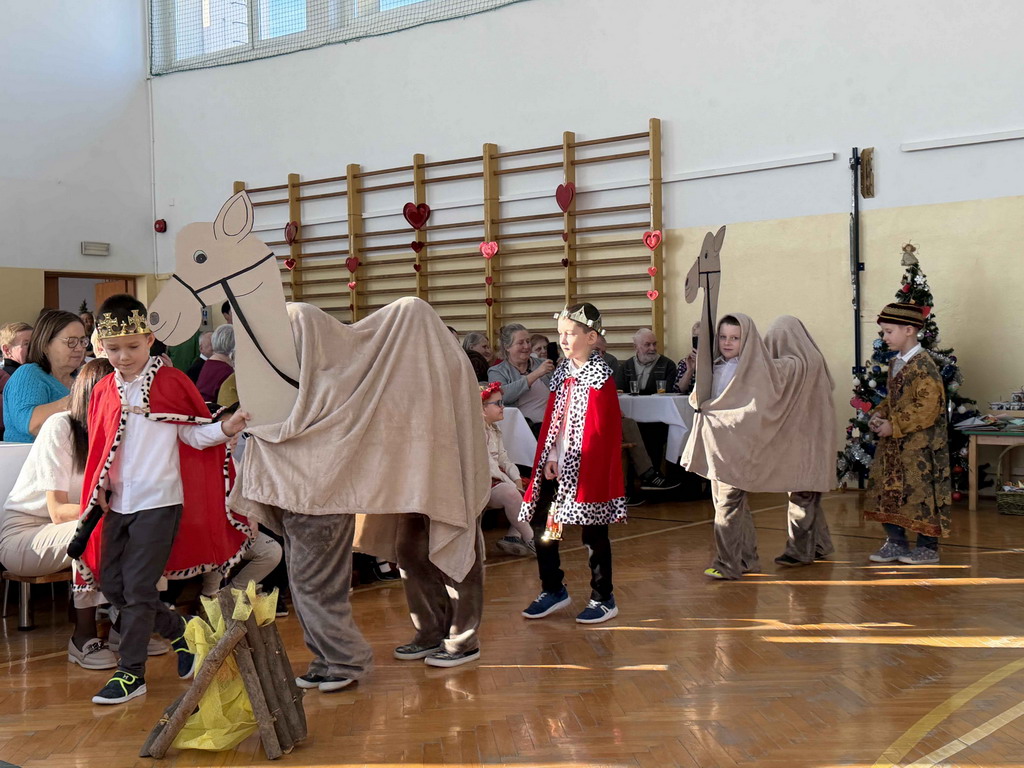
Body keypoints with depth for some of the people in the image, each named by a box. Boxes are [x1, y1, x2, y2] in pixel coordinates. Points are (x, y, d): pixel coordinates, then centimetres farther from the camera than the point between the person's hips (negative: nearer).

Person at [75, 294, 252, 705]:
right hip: (118, 503, 6)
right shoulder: (103, 392, 9)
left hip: (159, 501, -6)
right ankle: (179, 632, 27)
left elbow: (194, 434, -3)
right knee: (111, 584, 9)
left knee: (138, 587, -5)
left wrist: (227, 428, -20)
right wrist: (99, 486, 2)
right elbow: (100, 450, 14)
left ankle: (131, 672, 6)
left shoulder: (171, 382, -5)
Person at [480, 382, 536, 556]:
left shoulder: (494, 429, 19)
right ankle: (531, 540, -23)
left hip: (497, 479, 10)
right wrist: (512, 484, -20)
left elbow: (504, 459, 13)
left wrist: (517, 480, -5)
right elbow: (487, 465, -19)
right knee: (511, 493, -34)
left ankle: (513, 536, -12)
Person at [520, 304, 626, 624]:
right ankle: (553, 589, 24)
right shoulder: (562, 372, 10)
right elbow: (552, 420, 11)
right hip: (557, 464, 7)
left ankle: (604, 598, 17)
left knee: (594, 532, 3)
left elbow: (603, 430, -14)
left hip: (587, 467, -7)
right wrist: (550, 458, -1)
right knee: (543, 526, 7)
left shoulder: (600, 376, -10)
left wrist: (574, 464, -17)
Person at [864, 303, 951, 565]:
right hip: (893, 445, 9)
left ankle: (927, 548, 12)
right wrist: (878, 415, 3)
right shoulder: (895, 364, 11)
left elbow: (927, 409, -21)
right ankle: (895, 543, 21)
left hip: (920, 446, -9)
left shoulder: (924, 366, -16)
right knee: (887, 491, 10)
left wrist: (894, 426, -19)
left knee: (920, 492, -1)